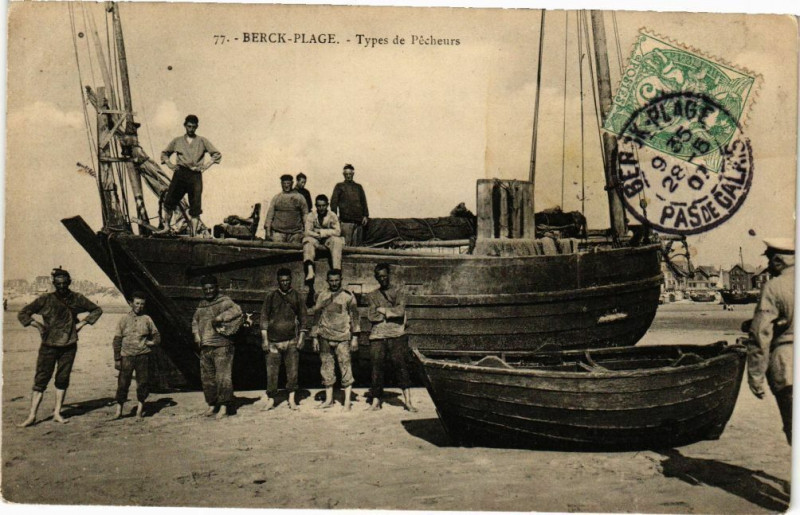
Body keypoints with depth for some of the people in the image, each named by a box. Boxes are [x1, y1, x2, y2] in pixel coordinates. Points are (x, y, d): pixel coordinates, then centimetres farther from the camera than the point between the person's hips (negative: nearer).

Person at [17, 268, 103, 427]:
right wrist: (38, 325, -7)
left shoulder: (77, 299, 2)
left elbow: (97, 310, 14)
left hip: (69, 346, 2)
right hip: (49, 346, -2)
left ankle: (57, 413, 15)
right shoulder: (46, 299, -4)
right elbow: (23, 314, 3)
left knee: (63, 379, 6)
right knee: (41, 379, -4)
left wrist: (81, 323, 4)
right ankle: (32, 416, -2)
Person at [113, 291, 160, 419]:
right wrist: (117, 359, -1)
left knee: (143, 382, 2)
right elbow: (117, 340, 3)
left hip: (143, 356, 1)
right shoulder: (124, 320, 3)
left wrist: (151, 342, -1)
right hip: (127, 356, -1)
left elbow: (157, 336, 18)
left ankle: (140, 408, 14)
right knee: (123, 383, -1)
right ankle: (119, 408, 11)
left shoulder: (147, 319, 7)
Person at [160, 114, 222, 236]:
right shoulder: (177, 141, 15)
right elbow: (164, 153, 24)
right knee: (169, 200, -8)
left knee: (195, 206, -3)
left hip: (196, 175, -1)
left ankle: (194, 233, -1)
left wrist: (207, 165, -3)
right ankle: (167, 226, 3)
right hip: (180, 173, 1)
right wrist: (169, 164, 6)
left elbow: (217, 154, 10)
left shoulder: (202, 141, 11)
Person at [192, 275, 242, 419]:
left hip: (222, 346, -6)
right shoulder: (202, 304, 17)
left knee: (223, 376, -10)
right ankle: (212, 404, 23)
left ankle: (224, 406, -2)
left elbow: (237, 310, -22)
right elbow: (195, 319, 30)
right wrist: (196, 333, 13)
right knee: (207, 378, 10)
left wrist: (220, 317, -27)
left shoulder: (224, 301, -4)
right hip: (205, 347, 7)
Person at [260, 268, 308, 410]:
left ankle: (292, 399, 12)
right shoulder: (271, 296, 3)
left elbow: (302, 317, 10)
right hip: (273, 341, -1)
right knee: (272, 371, 1)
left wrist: (301, 337, 4)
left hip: (291, 340, 1)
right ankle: (270, 399, 12)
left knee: (292, 371, 1)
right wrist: (264, 339, -2)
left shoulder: (296, 296, 6)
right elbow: (264, 317, 3)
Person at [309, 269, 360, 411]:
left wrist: (354, 338, -2)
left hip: (342, 337, -3)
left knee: (345, 368, -5)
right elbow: (317, 317, 15)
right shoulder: (322, 296, 11)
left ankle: (347, 402, 0)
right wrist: (315, 338, 10)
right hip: (325, 337, 3)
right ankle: (328, 400, 17)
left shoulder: (348, 296, 2)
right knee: (326, 368, 7)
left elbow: (355, 317, 3)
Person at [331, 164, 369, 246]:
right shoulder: (339, 186, 10)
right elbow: (334, 202, 4)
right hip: (346, 221, -3)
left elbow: (363, 202, 19)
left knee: (357, 244, 2)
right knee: (346, 243, -10)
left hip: (358, 220, 3)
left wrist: (365, 215, 9)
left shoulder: (358, 187, 19)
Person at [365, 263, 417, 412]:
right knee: (376, 367, 2)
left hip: (396, 335, -3)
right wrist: (390, 312, -3)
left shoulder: (398, 291, 8)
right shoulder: (372, 295, 16)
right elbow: (371, 316, 2)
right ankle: (376, 401, 10)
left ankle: (408, 401, -7)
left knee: (400, 365, -8)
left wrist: (382, 310, -2)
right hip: (377, 336, 3)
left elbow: (400, 311, -9)